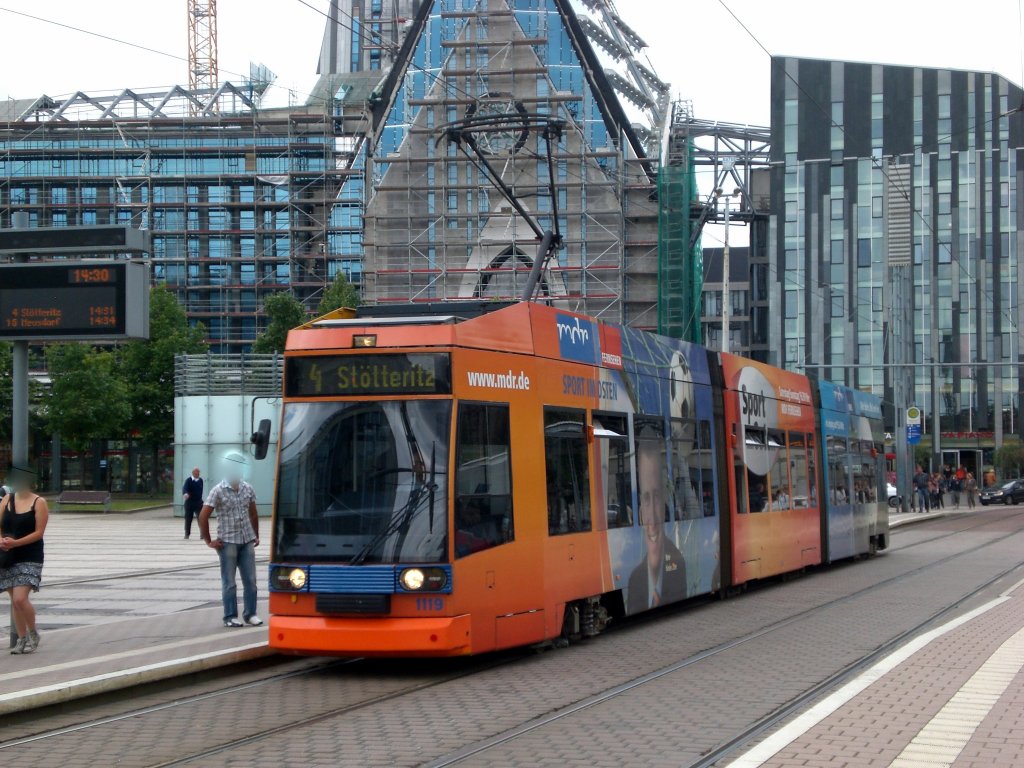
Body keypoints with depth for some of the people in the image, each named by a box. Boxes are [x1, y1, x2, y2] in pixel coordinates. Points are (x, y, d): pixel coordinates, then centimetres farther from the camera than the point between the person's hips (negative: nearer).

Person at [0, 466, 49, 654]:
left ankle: (33, 634, 5)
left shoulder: (38, 503, -6)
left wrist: (15, 543, -21)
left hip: (29, 557, -5)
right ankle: (22, 638, 19)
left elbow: (38, 532, -11)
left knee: (20, 598, -16)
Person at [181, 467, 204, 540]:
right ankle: (187, 534, 19)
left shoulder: (200, 480, 6)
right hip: (189, 502, -2)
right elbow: (185, 487, -27)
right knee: (188, 518, 5)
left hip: (198, 502, 2)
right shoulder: (188, 480, -9)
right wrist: (185, 493, -47)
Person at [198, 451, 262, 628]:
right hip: (228, 542, -5)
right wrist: (208, 541, -7)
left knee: (250, 580, 5)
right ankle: (230, 617, 7)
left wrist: (256, 536, 15)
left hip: (247, 541, 5)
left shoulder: (248, 489, 7)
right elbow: (203, 516, -8)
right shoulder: (218, 491, -8)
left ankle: (250, 614, 14)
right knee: (229, 582, 1)